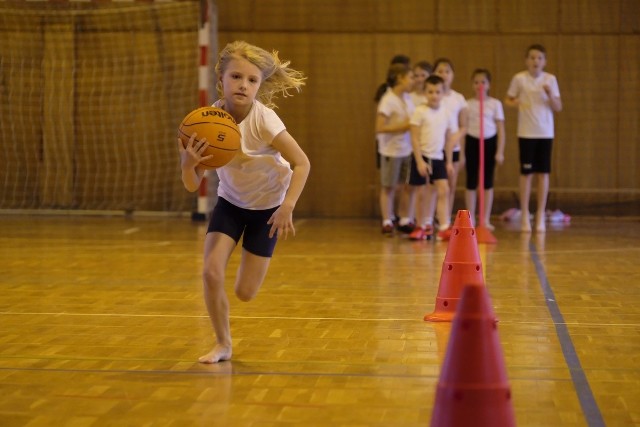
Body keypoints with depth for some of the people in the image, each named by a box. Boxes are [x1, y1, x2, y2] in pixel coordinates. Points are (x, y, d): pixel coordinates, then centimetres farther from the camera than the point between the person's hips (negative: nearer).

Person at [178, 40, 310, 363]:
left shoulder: (263, 120, -28)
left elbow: (301, 163, -22)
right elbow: (192, 185, -17)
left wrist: (287, 207, -34)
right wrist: (188, 164, -39)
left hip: (268, 206, -2)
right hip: (230, 201, 2)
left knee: (245, 293, -2)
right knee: (211, 273, -17)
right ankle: (222, 344, 7)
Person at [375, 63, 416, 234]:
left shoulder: (407, 99, 9)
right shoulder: (388, 100, -13)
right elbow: (380, 128, -18)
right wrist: (403, 126, -18)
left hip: (407, 149, 6)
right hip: (391, 150, -6)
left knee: (406, 186, 7)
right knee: (388, 187, 3)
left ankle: (404, 220, 16)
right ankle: (387, 222, 10)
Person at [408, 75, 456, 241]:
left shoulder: (447, 113, 4)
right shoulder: (420, 112, -7)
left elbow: (449, 139, 11)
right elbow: (415, 138, -9)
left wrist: (449, 161, 8)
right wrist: (420, 161, -15)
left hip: (439, 158, 3)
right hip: (422, 157, -3)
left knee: (443, 190, -9)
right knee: (422, 193, 5)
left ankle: (444, 226, -11)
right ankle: (422, 226, 19)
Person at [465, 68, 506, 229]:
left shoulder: (495, 104, 2)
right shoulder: (467, 104, 3)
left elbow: (501, 129, 2)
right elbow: (462, 128, 5)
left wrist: (500, 151, -4)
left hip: (489, 142, 0)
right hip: (472, 142, 0)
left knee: (488, 182, 5)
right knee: (471, 182, 3)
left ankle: (486, 219, 10)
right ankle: (470, 220, 10)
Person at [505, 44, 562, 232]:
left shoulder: (550, 79, 2)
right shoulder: (519, 78, -2)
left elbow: (558, 108, 2)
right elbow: (507, 100, 6)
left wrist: (550, 94, -16)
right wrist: (514, 103, -16)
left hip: (546, 133, 2)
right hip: (526, 132, -1)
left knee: (543, 173, 2)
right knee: (526, 173, -1)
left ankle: (541, 217, 9)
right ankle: (525, 216, 8)